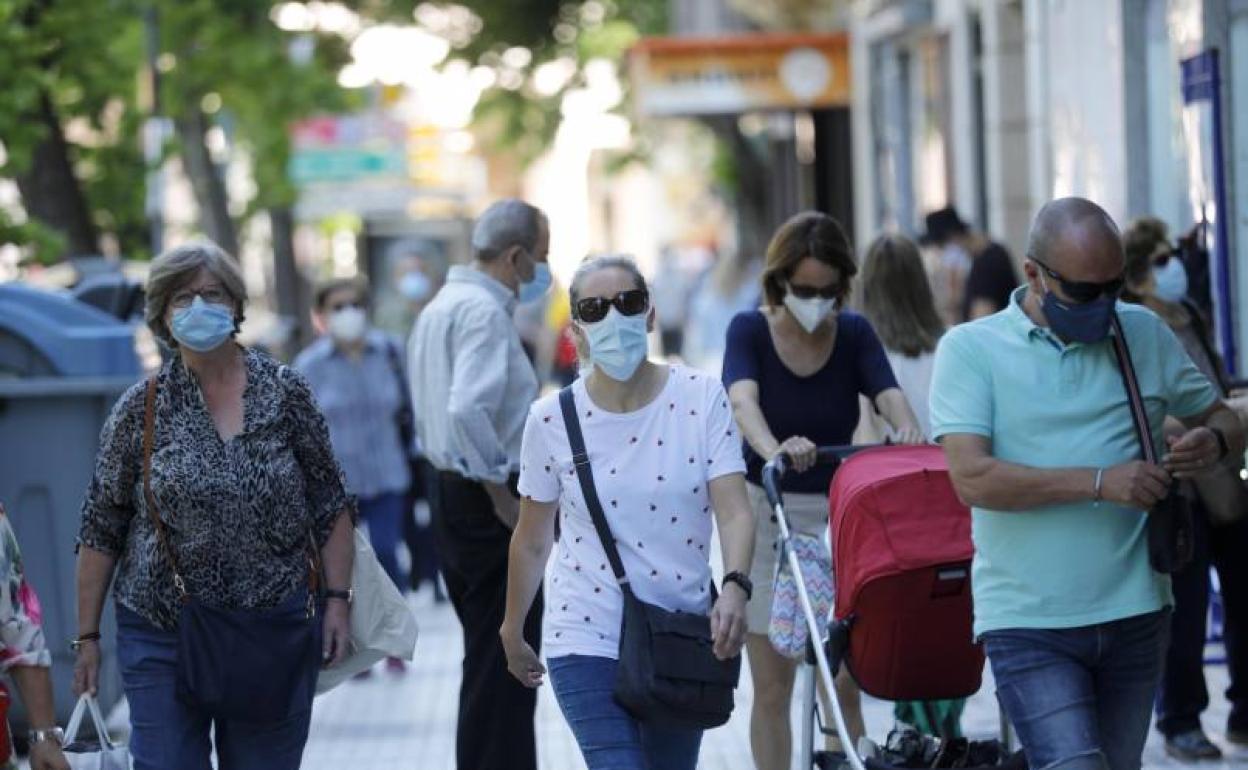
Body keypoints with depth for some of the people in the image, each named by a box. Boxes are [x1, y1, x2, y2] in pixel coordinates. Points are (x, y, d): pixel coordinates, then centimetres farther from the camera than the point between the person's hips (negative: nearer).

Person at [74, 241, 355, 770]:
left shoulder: (286, 393, 2)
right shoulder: (140, 409, 1)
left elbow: (331, 507, 6)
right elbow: (100, 531, 4)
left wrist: (337, 599, -2)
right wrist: (87, 636, 2)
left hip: (275, 626, 0)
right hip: (162, 633, 0)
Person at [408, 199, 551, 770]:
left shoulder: (440, 308, 16)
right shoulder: (484, 311, -16)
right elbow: (468, 410, -29)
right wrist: (502, 494, -20)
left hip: (449, 490, 10)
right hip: (488, 503, -10)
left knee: (488, 659, 17)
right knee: (504, 664, -7)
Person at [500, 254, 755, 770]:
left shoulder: (701, 398, -5)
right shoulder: (552, 420, -5)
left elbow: (733, 512, -12)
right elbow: (532, 541, 7)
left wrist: (734, 588, -30)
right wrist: (512, 633, 15)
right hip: (588, 644, -2)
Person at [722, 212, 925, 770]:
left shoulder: (853, 334, 1)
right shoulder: (750, 331, -6)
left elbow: (888, 393, -16)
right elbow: (743, 400, -26)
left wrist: (909, 430, -40)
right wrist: (773, 450, -48)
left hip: (836, 513, 1)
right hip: (766, 513, -1)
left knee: (844, 682, -3)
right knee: (773, 687, 2)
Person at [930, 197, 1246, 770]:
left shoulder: (1145, 334, 10)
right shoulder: (969, 349, -2)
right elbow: (973, 479, -15)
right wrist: (1101, 482, -21)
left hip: (1134, 615, 4)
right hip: (1028, 624, -4)